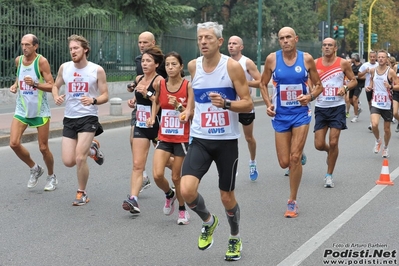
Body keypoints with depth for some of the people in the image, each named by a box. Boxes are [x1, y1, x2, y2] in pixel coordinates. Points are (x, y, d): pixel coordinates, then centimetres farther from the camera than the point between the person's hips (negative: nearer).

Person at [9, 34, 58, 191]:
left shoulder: (41, 61, -12)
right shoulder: (18, 60, 3)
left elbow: (51, 86, -15)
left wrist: (34, 84, -30)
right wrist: (15, 85, 2)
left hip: (40, 111, -4)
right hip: (22, 109, 4)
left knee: (43, 148, 3)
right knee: (14, 143, -10)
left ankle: (52, 177, 28)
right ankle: (35, 169, 14)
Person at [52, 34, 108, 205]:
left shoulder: (97, 70, -6)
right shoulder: (64, 68, 2)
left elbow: (105, 96, -3)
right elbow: (55, 86, 17)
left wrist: (93, 100, -24)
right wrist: (56, 97, -6)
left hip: (88, 118, -4)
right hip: (69, 119, 4)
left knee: (80, 158, -15)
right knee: (68, 161, -1)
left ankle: (82, 194, 8)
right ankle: (91, 148, 32)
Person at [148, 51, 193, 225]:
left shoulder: (188, 85, -10)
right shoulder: (160, 84, -1)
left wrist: (179, 106, -27)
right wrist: (152, 117, 4)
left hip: (182, 138, -3)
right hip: (164, 137, 3)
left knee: (176, 177, 5)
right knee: (157, 175, -11)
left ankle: (182, 210, 29)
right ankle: (169, 194, 22)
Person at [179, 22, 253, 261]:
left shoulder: (232, 66, -11)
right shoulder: (194, 66, 2)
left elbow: (248, 104, -10)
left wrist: (225, 104, -26)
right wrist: (189, 109, 11)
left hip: (226, 140, -3)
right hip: (200, 139, 3)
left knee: (227, 197, 8)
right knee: (187, 190, -16)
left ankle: (235, 238, 37)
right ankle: (209, 221, 16)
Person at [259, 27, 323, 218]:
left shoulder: (306, 59, -6)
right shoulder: (272, 59, -5)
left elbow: (318, 85, 3)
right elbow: (263, 84, 8)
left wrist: (310, 97, -17)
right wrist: (268, 104, -7)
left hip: (301, 113, -1)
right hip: (280, 115, 1)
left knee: (295, 158, -10)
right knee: (284, 162, 2)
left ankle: (292, 202, 3)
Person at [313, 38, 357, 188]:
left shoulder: (343, 63, -2)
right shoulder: (315, 64, 1)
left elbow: (354, 81, 7)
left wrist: (345, 88, -13)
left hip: (337, 108, -2)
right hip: (320, 108, 2)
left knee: (333, 143, -6)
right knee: (319, 145, -1)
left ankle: (329, 175, 8)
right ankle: (330, 152, 36)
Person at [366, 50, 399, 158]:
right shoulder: (373, 70, 3)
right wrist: (370, 87, -1)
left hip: (387, 104, -1)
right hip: (375, 103, 2)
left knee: (387, 129, 9)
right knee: (374, 125, -20)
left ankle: (385, 147, 34)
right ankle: (378, 141, 10)